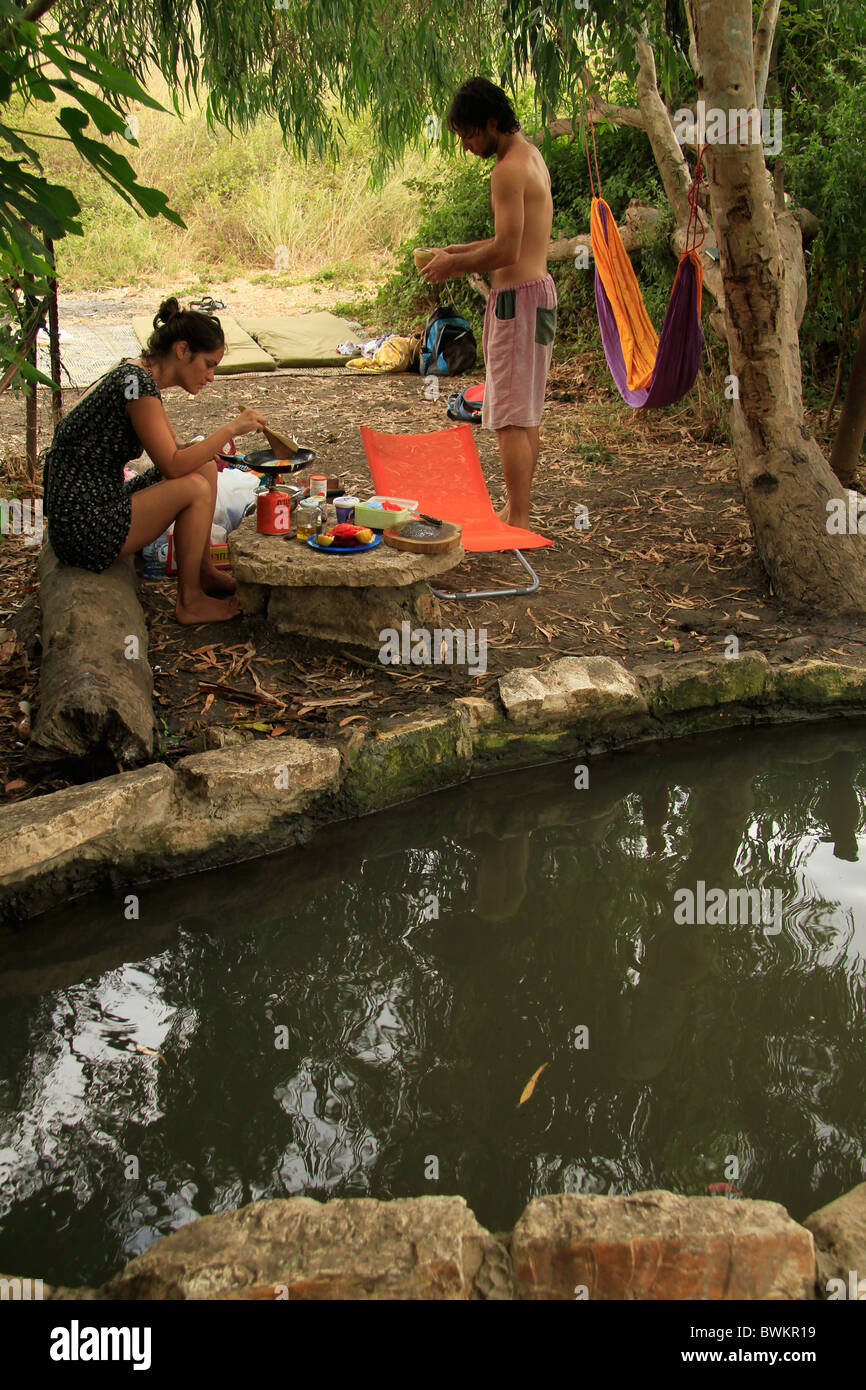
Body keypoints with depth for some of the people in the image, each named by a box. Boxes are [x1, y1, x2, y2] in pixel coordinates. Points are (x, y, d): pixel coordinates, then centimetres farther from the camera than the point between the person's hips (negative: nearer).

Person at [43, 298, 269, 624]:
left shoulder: (138, 375, 11)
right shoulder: (137, 382, -20)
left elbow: (173, 451, 18)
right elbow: (173, 465, -25)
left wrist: (213, 445, -2)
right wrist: (232, 428, -18)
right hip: (86, 528, -10)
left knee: (205, 467, 8)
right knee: (194, 488, -20)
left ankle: (205, 572, 18)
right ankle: (189, 602, -6)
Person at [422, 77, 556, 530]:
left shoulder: (509, 170, -16)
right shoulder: (531, 156, 16)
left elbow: (506, 251, -22)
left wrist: (454, 266, -8)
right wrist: (458, 252, 15)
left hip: (517, 297, -10)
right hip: (539, 289, 10)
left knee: (511, 417, -8)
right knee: (526, 414, 14)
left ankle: (518, 521, -6)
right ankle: (517, 510, 23)